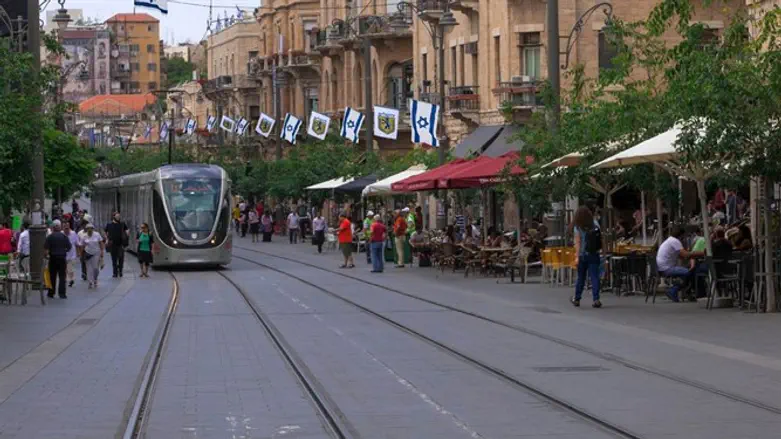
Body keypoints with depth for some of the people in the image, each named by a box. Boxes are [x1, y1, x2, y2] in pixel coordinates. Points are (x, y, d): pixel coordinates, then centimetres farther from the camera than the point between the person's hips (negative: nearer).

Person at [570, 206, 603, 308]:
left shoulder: (578, 228, -10)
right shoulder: (595, 224, 0)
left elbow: (577, 243, -14)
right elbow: (600, 238, 4)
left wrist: (577, 256, -15)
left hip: (583, 255, -2)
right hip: (594, 255, 2)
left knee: (581, 277, 11)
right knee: (595, 277, 0)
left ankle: (577, 299, 23)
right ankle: (596, 299, -9)